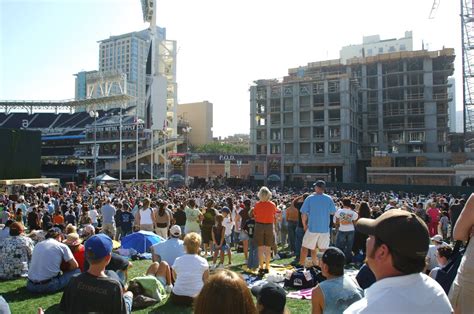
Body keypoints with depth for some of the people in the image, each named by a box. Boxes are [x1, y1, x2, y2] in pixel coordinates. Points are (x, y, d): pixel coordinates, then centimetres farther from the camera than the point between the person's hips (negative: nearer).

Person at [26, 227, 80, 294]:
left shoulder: (37, 245, 14)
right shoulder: (62, 246, -1)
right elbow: (75, 265, 1)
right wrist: (65, 271, 21)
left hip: (31, 287, 6)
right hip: (49, 286, -5)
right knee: (77, 271, 9)